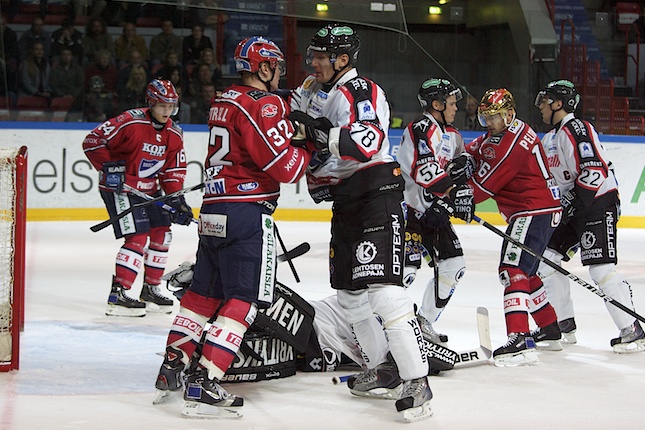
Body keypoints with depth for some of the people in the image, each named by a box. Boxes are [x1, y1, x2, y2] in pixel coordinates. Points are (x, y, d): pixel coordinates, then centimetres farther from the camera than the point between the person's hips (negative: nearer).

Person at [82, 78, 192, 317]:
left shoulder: (174, 134, 2)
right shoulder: (130, 122, -20)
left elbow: (173, 170, 5)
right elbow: (92, 141, -19)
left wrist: (177, 199, -6)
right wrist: (109, 168, -24)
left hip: (150, 190, 8)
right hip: (119, 188, -8)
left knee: (162, 235, 9)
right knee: (138, 238, -17)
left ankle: (150, 290, 24)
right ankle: (117, 295, -15)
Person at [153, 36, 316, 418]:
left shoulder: (224, 102, 16)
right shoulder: (262, 105, -11)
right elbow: (285, 168, -15)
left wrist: (292, 129, 9)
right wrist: (308, 148, 3)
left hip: (213, 213, 9)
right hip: (248, 214, -9)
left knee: (204, 293, 18)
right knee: (243, 300, -6)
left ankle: (172, 370, 20)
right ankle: (205, 385, -13)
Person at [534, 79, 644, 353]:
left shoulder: (576, 129, -15)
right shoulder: (550, 139, 17)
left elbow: (595, 169, -24)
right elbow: (547, 177, 28)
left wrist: (572, 202, -24)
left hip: (600, 202, -11)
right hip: (574, 207, 11)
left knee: (600, 268, -18)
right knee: (546, 257, 6)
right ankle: (564, 326, 14)